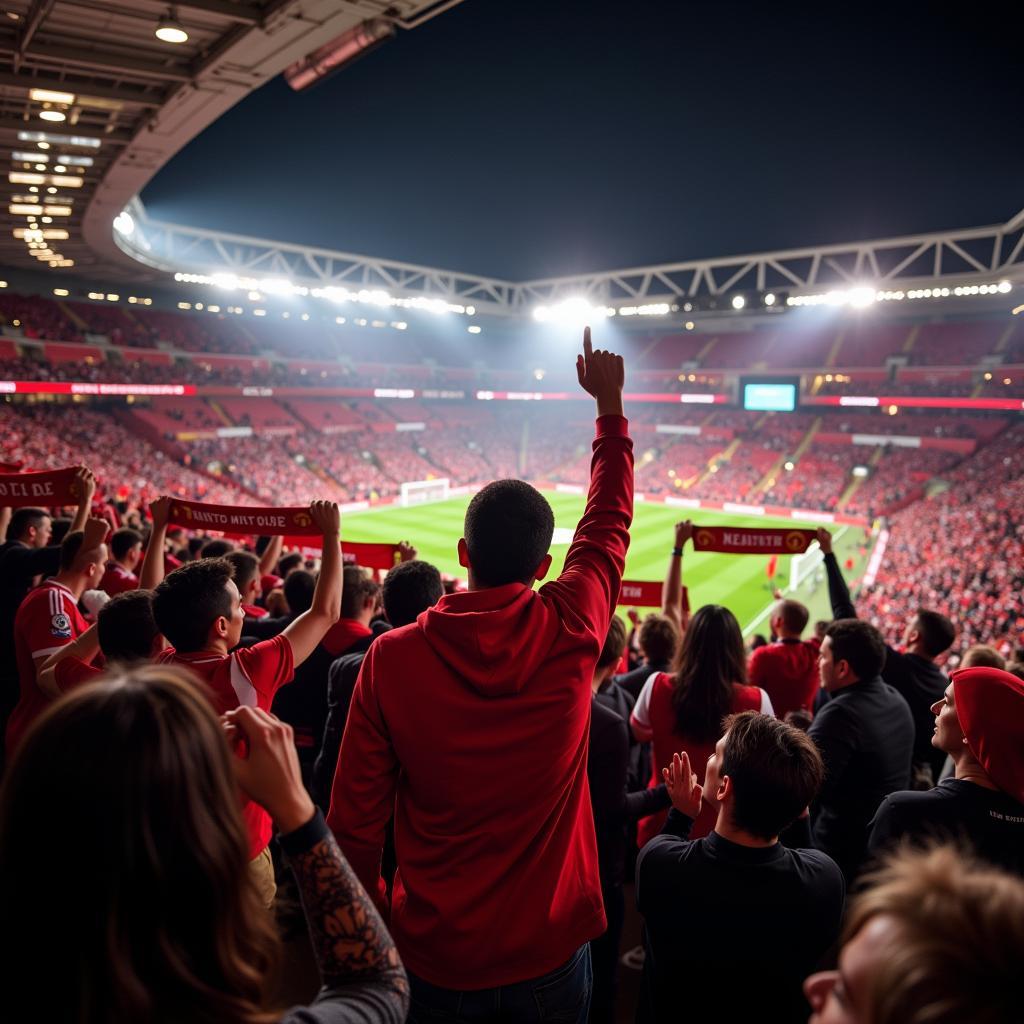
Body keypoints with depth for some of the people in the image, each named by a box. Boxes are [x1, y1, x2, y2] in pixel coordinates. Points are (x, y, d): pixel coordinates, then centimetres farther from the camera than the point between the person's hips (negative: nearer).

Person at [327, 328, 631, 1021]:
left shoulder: (393, 657, -19)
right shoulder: (570, 633, -18)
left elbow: (356, 817, -11)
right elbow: (609, 521, -1)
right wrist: (610, 404, 10)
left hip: (438, 957, 0)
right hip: (552, 950, 1)